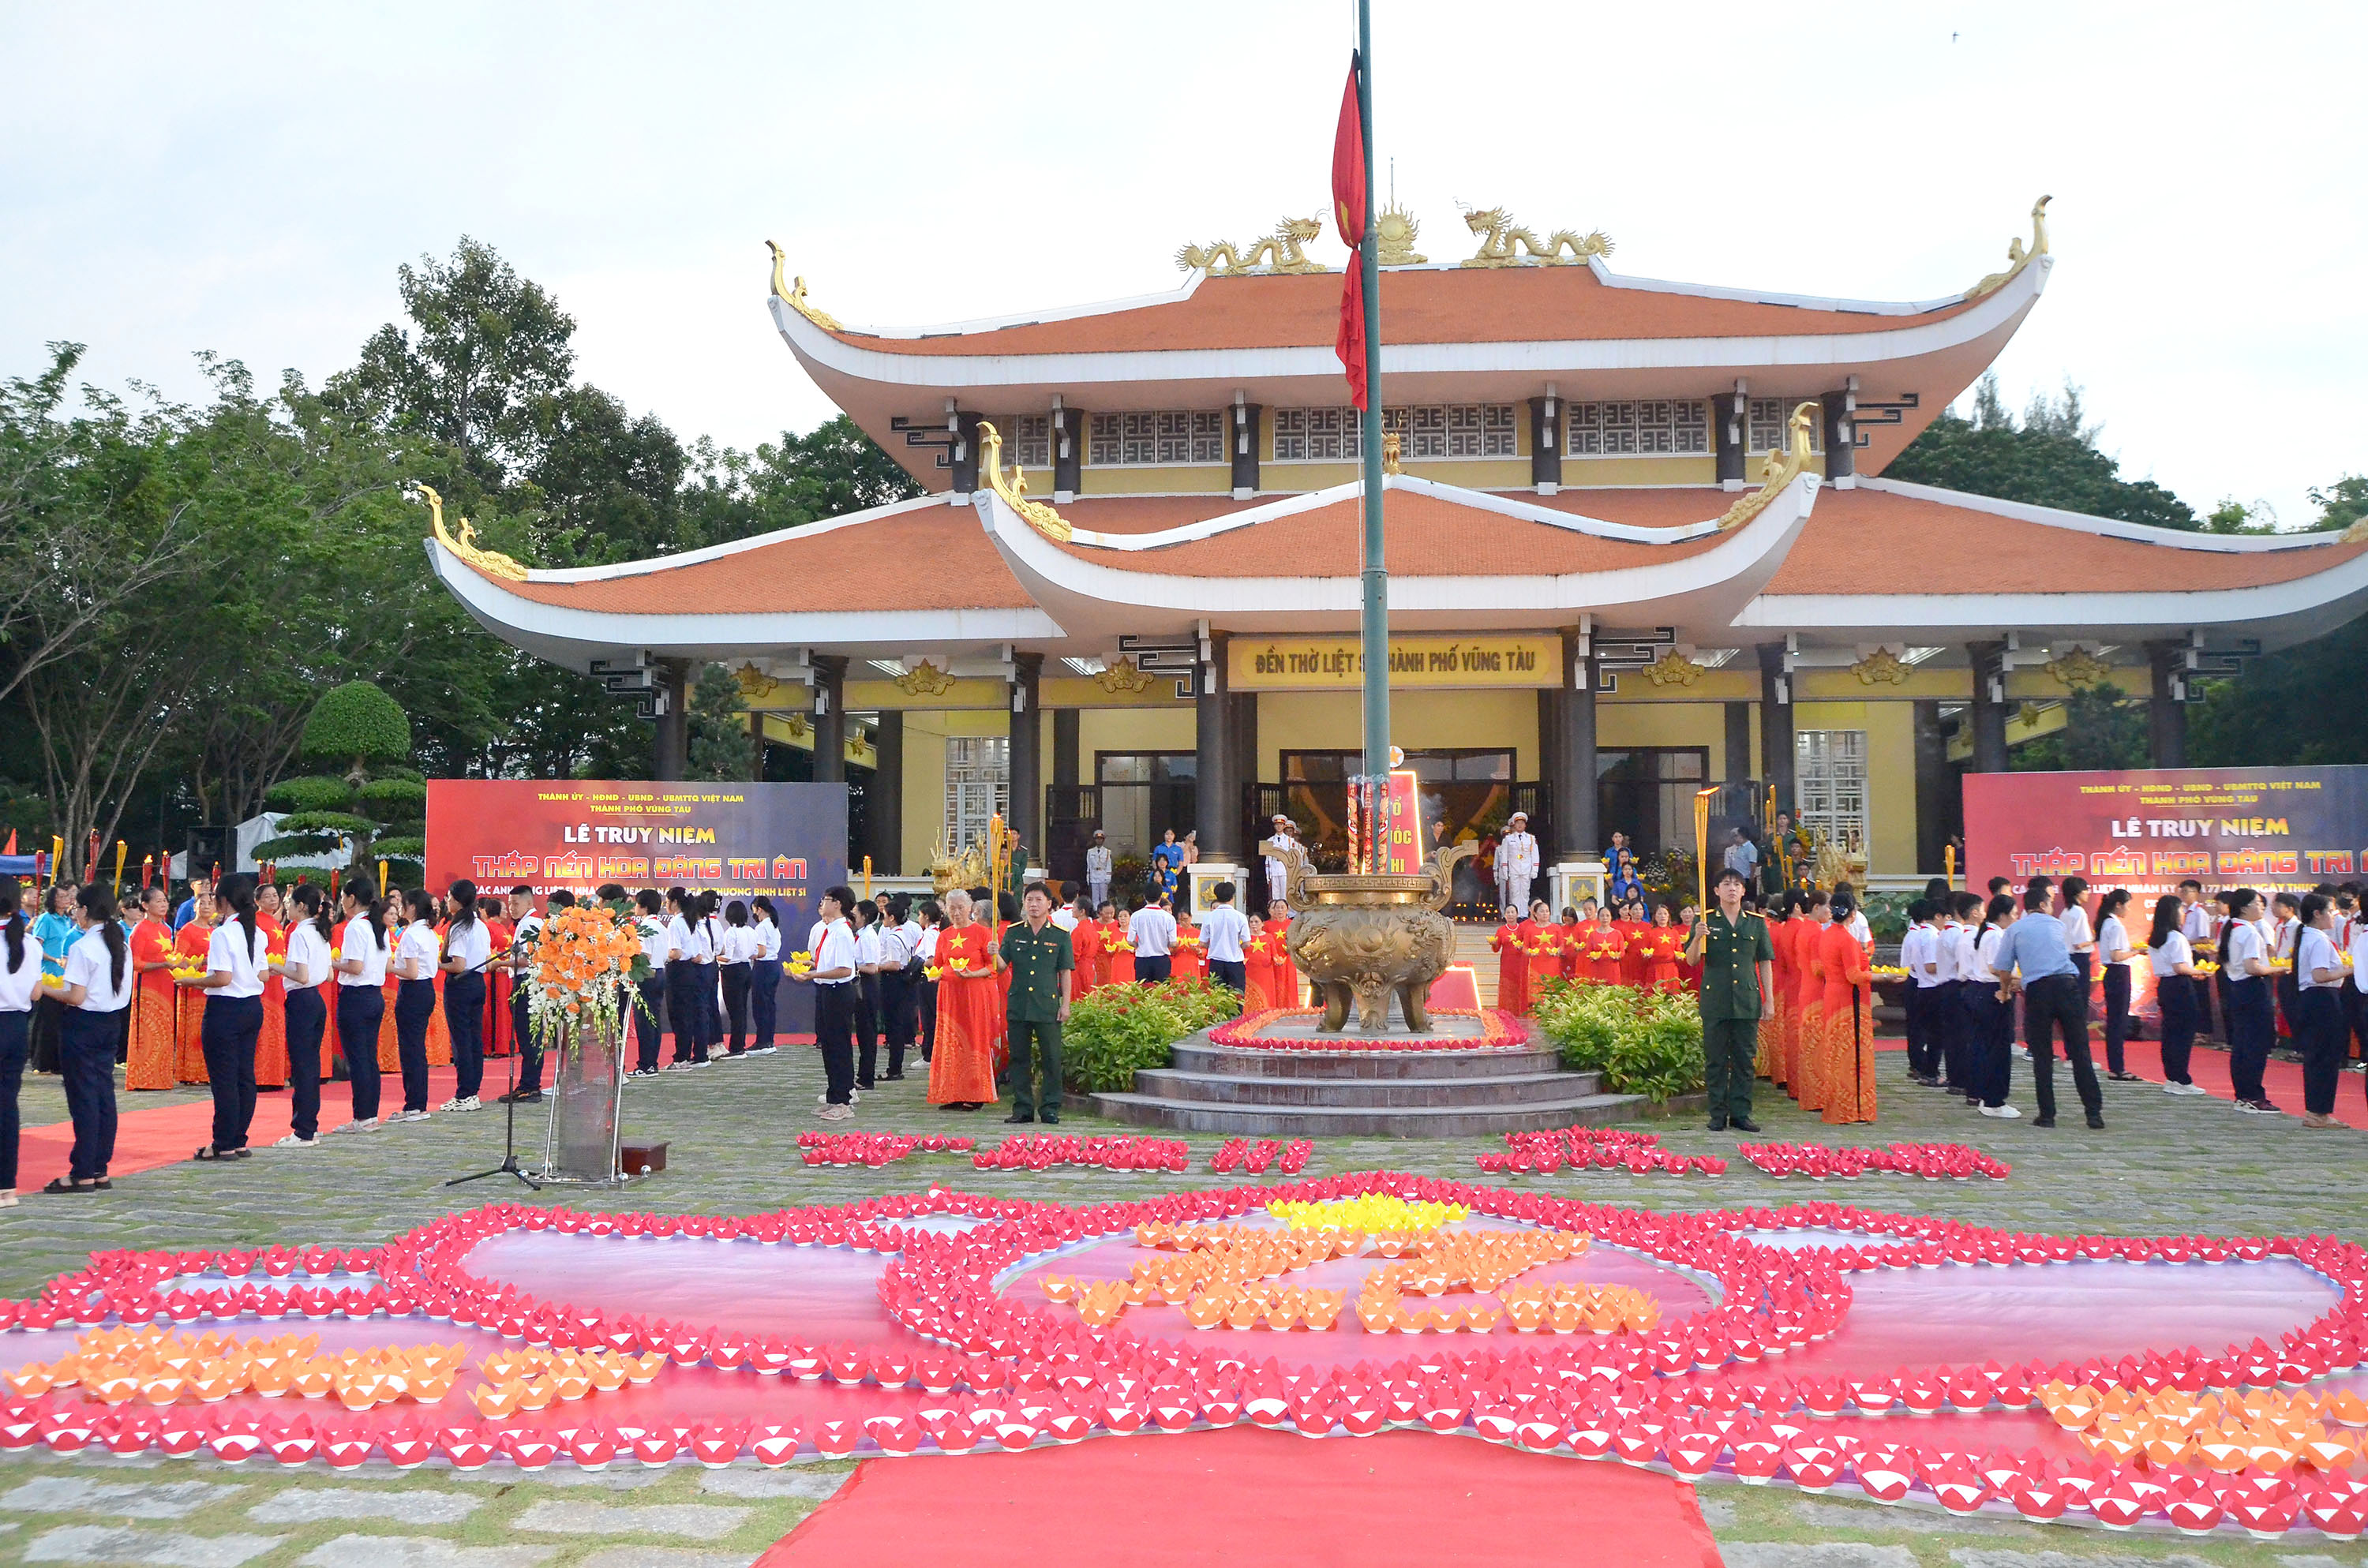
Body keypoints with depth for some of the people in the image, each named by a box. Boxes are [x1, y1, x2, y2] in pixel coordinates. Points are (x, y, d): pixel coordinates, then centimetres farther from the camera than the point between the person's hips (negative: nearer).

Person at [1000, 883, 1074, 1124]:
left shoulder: (1060, 935, 2)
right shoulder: (1013, 933, 8)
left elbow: (1066, 972, 3)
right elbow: (1003, 966, 6)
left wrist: (1065, 1004, -2)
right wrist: (995, 955, -16)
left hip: (1048, 1006, -2)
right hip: (1018, 1005, 2)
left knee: (1051, 1059, 1)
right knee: (1019, 1058, 6)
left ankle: (1050, 1107, 9)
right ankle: (1023, 1108, 13)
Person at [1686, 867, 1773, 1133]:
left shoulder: (1756, 923, 9)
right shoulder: (1706, 921, 4)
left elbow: (1765, 963, 12)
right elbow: (1692, 960, 0)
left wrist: (1768, 1000, 7)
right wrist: (1698, 938, -19)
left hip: (1747, 1001, 2)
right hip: (1715, 1001, -2)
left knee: (1744, 1059, 5)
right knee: (1715, 1059, 2)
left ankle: (1741, 1114, 12)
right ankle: (1718, 1115, 8)